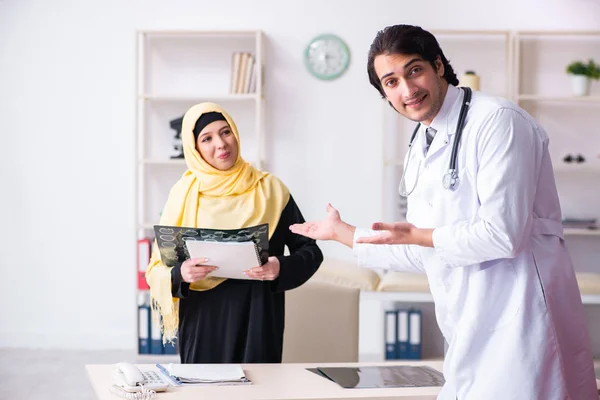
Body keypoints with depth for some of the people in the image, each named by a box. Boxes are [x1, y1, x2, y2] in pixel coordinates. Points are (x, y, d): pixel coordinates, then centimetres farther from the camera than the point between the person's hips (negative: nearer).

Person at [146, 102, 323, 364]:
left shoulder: (270, 189, 2)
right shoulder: (184, 194, 4)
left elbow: (310, 251, 6)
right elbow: (158, 268, 4)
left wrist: (282, 268, -13)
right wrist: (179, 275, -17)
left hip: (258, 321, 0)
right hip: (202, 324, 1)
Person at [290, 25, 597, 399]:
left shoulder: (497, 121, -13)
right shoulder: (420, 151, 14)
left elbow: (503, 235, -20)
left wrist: (416, 235, -8)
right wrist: (342, 233, 25)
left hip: (519, 323, -8)